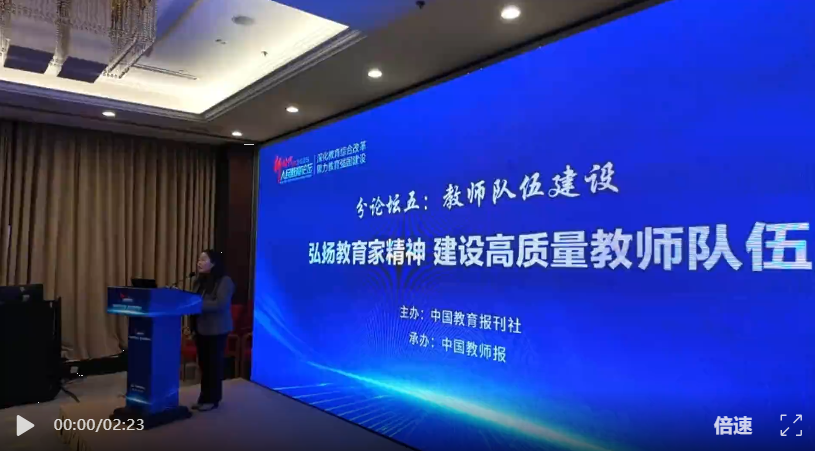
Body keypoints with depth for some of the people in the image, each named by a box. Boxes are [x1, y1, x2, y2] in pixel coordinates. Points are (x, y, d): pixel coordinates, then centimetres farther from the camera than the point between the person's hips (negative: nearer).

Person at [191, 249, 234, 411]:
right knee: (203, 363, 12)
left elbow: (220, 304, -24)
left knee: (214, 363, 1)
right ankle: (204, 397, 22)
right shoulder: (199, 281, 12)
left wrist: (198, 305, -28)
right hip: (200, 328, 7)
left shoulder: (224, 281, -13)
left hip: (216, 329, -7)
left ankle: (212, 399, 11)